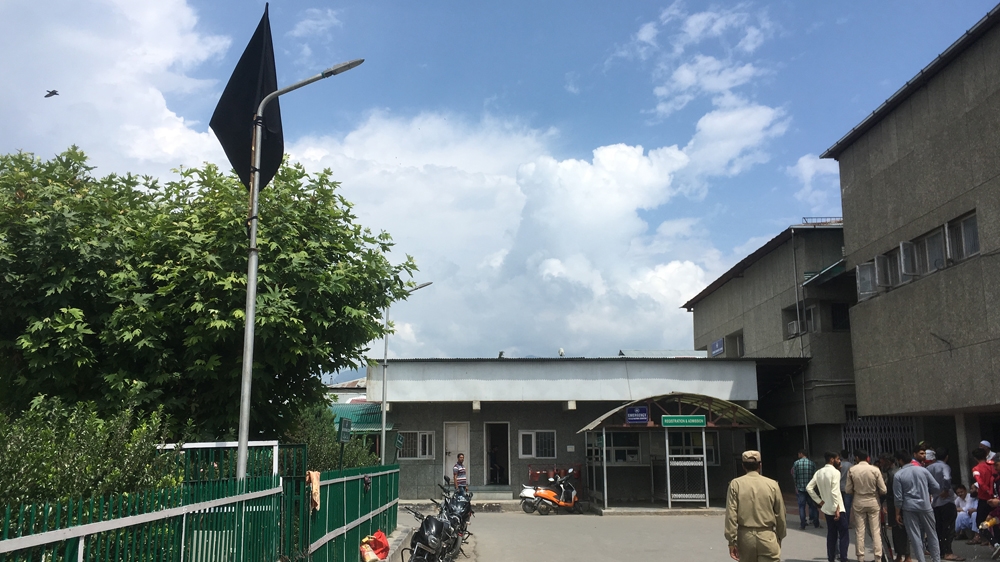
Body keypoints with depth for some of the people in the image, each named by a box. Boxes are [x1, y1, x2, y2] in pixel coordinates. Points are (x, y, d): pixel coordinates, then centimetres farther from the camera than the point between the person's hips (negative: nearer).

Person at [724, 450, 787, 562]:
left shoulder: (736, 484, -4)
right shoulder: (772, 484, -2)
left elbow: (731, 515, -8)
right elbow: (780, 515, 4)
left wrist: (732, 541, -3)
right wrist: (780, 537, 18)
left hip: (745, 537, 1)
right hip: (768, 536, -1)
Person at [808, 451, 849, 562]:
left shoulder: (819, 472, 7)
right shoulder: (835, 472, -13)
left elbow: (809, 488, 3)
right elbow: (834, 492, -20)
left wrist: (820, 501, 7)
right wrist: (837, 509, -16)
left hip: (826, 509, 7)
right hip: (836, 509, -7)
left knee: (831, 535, 13)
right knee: (843, 535, 0)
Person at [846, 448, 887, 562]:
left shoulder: (851, 470, -8)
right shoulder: (875, 470, -9)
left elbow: (848, 490, -3)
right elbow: (883, 490, -6)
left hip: (858, 503, 0)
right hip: (873, 502, 0)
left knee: (859, 531, 7)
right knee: (876, 531, 5)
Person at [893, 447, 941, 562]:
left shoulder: (898, 475, -6)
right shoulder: (922, 470, 0)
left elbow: (898, 497, -6)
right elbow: (937, 488, 3)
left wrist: (897, 513, 3)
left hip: (909, 509, -2)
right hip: (925, 506, 2)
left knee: (915, 536, 3)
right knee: (931, 534, 14)